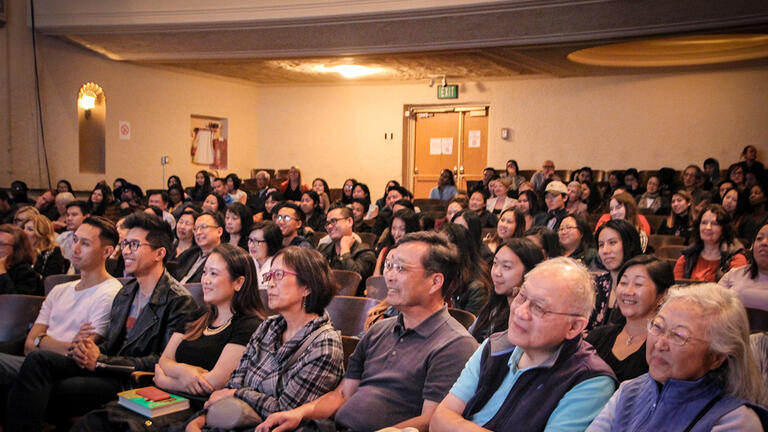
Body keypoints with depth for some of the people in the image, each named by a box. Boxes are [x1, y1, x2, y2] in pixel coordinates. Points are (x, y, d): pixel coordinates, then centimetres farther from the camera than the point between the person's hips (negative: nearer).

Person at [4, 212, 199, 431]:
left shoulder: (179, 301, -9)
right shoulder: (125, 292, 19)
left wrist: (101, 362, -15)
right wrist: (89, 350, -3)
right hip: (104, 368, 8)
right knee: (38, 359, -19)